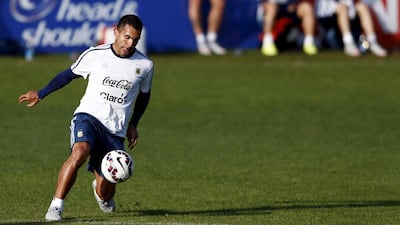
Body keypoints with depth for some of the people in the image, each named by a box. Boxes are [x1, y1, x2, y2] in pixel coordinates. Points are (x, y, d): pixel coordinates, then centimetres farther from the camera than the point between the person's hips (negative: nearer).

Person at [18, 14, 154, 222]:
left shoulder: (145, 65, 2)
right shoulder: (94, 55, -2)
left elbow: (144, 95, 21)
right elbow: (69, 74, 14)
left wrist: (133, 124, 16)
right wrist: (40, 94, 16)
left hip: (115, 131, 2)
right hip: (88, 116, -2)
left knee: (104, 193, 2)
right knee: (79, 152, -36)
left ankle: (101, 191, 43)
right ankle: (56, 207, -27)